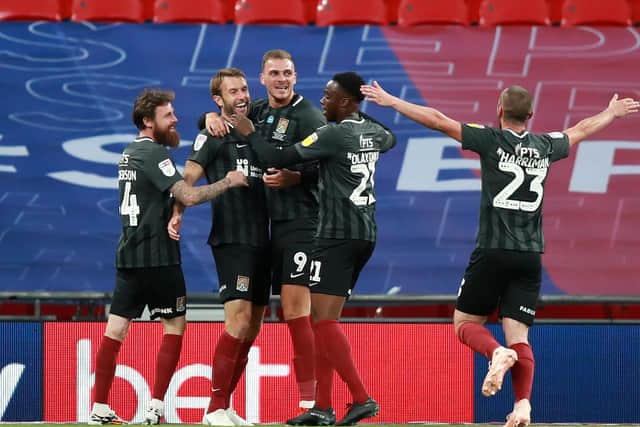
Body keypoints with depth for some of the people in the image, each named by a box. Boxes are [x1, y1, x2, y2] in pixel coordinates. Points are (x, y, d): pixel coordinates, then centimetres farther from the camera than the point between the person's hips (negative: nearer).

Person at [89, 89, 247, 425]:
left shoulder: (129, 153, 16)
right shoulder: (154, 153, -13)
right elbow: (189, 196, -20)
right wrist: (228, 182, -9)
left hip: (129, 254, 8)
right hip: (156, 256, -8)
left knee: (115, 329, 3)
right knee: (175, 326, 2)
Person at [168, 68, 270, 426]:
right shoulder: (214, 134, -2)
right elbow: (189, 176, -10)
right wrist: (178, 213, -24)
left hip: (261, 241, 7)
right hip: (231, 239, -7)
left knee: (252, 328, 8)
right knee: (239, 319, -17)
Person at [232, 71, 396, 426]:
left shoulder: (332, 135, -14)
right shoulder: (373, 132, 11)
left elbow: (276, 160, -13)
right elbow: (389, 140, 38)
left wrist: (249, 132, 1)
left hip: (336, 234, -9)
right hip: (365, 234, 9)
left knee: (324, 320, -10)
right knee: (324, 320, 11)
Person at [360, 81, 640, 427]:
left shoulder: (492, 140, -3)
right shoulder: (545, 146, 10)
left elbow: (437, 121, -5)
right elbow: (582, 130, 30)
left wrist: (390, 101, 2)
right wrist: (612, 113, 49)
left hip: (492, 252, -4)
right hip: (530, 256, 4)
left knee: (465, 323, 8)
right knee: (519, 337, 2)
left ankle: (497, 353, -22)